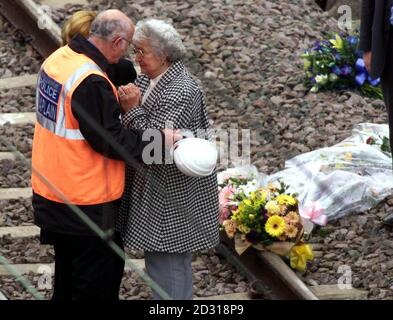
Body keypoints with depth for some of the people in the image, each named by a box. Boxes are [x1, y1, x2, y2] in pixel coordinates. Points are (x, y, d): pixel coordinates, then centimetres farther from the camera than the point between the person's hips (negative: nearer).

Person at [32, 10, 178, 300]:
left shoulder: (58, 59, 3)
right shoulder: (91, 82, -26)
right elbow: (110, 140, -23)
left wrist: (119, 105, 5)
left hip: (52, 192, 9)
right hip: (87, 201, -9)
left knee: (68, 271, 23)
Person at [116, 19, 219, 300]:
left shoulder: (181, 92, -23)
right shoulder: (148, 79, 6)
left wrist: (132, 108, -25)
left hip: (171, 197, -10)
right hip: (154, 186, 10)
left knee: (167, 263, -2)